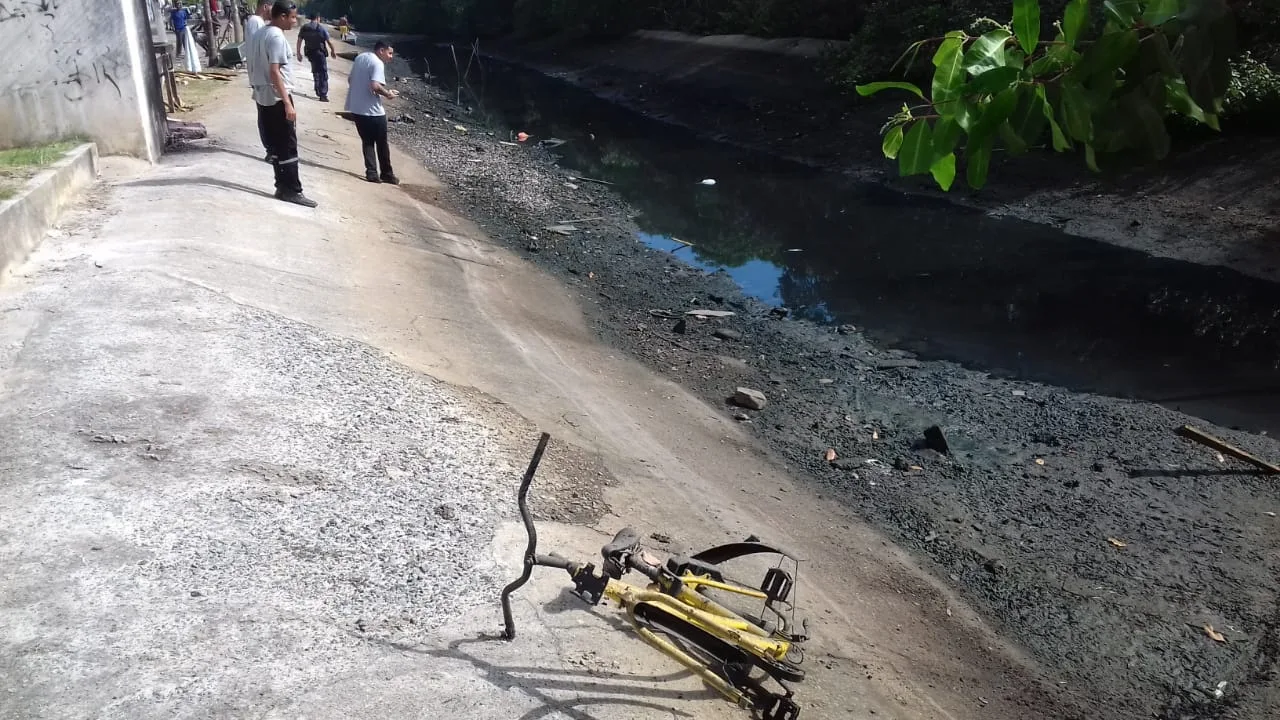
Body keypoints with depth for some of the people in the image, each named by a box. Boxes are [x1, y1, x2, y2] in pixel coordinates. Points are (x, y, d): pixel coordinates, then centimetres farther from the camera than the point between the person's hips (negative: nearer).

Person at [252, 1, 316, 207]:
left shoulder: (260, 34, 12)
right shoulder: (277, 37, -17)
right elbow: (274, 72, -24)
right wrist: (288, 103, -25)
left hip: (262, 97, 9)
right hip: (277, 98, -9)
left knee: (275, 144, 13)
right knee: (288, 146, -4)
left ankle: (283, 186, 17)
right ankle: (292, 191, -2)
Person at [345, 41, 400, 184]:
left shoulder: (360, 57, 11)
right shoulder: (378, 63, -15)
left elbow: (350, 79, 18)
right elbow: (375, 86, -27)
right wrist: (388, 93, -10)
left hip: (355, 108, 7)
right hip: (372, 110, -7)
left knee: (367, 141, 14)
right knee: (381, 143, 8)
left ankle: (371, 173, 7)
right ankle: (386, 174, 18)